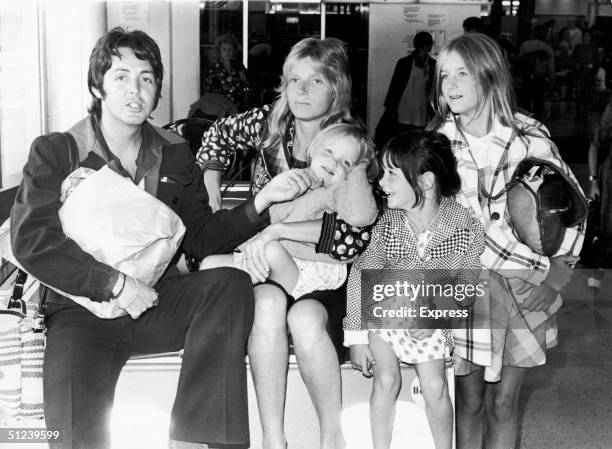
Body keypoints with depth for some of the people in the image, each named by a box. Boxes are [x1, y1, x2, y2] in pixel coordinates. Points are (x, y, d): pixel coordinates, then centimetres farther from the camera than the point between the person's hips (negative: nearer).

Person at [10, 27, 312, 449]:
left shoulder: (175, 154, 12)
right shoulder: (55, 152, 1)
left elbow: (200, 237, 9)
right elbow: (32, 240, -10)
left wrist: (262, 199, -7)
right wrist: (114, 284, -17)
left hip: (157, 301, 4)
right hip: (83, 310, -4)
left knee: (230, 282, -27)